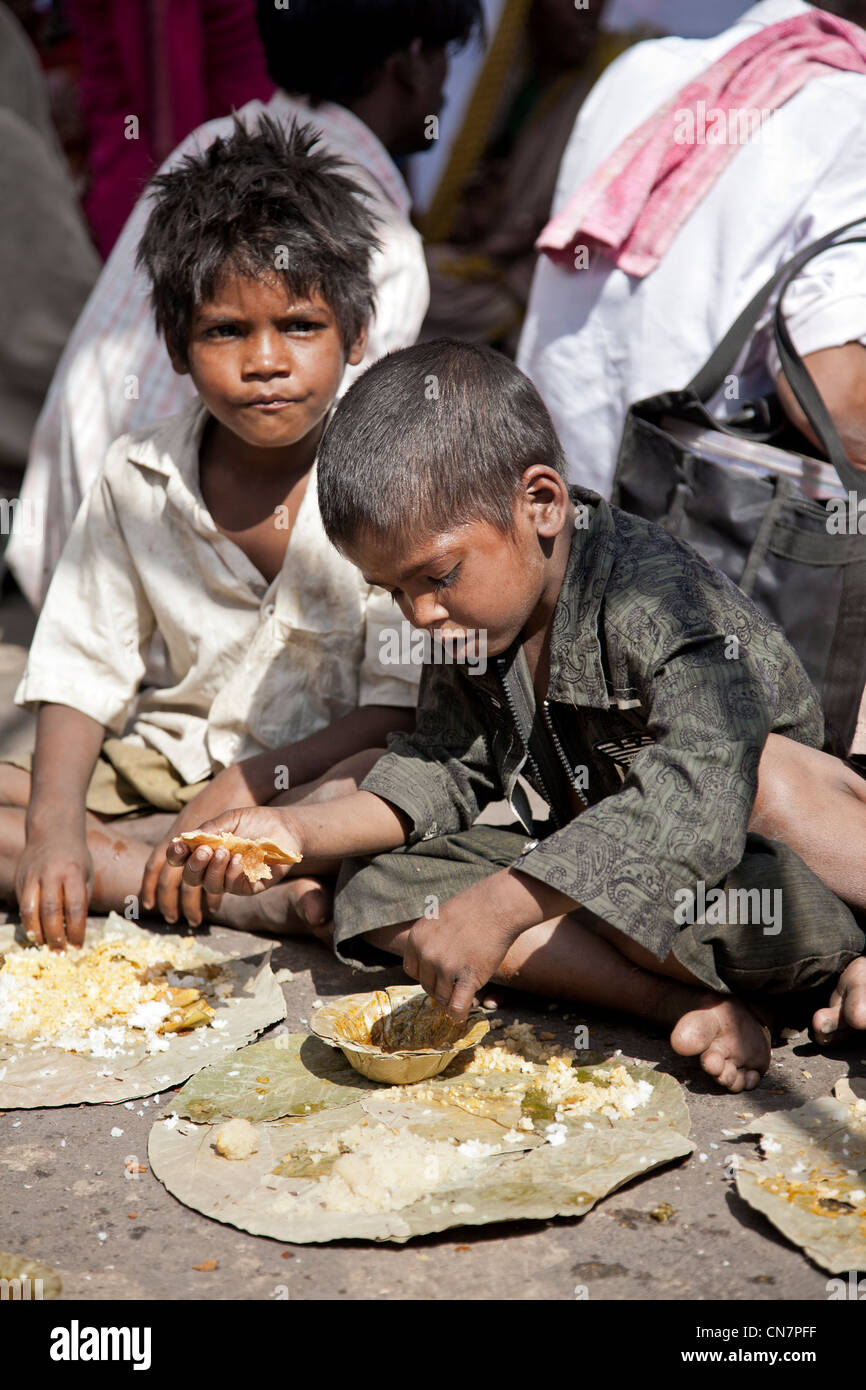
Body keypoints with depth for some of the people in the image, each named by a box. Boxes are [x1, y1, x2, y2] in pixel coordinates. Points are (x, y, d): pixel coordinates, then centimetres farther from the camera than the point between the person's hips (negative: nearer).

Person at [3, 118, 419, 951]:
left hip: (324, 775, -3)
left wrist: (246, 785, -21)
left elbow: (401, 709, -12)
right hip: (165, 770, 4)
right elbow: (79, 675, 0)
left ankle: (118, 854, -24)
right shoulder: (137, 480, 0)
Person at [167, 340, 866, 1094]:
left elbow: (697, 797, -40)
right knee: (376, 890, -13)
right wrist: (294, 829, -9)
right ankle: (692, 1004, -23)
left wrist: (500, 906, -45)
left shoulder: (662, 600, -26)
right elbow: (443, 770, 6)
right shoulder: (473, 609, -1)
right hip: (582, 876, 8)